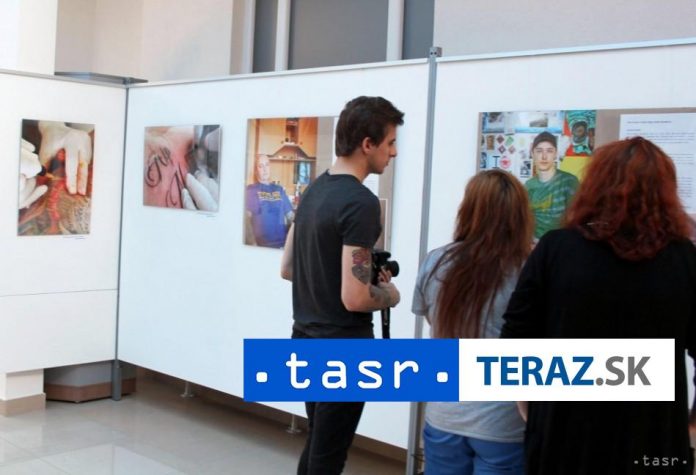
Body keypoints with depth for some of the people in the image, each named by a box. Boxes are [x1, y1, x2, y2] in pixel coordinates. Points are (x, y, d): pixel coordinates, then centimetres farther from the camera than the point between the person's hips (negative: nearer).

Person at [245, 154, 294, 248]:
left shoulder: (279, 189, 13)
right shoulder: (250, 190, 1)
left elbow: (291, 216, 15)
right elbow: (247, 219, -8)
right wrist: (253, 244, -19)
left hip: (282, 244, 4)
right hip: (261, 246, -4)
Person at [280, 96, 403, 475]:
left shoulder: (314, 190, 7)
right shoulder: (361, 202, -21)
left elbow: (287, 268, 14)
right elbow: (354, 298, -25)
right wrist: (389, 295, -6)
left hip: (306, 339, 9)